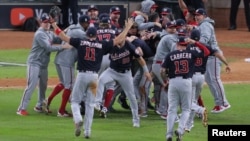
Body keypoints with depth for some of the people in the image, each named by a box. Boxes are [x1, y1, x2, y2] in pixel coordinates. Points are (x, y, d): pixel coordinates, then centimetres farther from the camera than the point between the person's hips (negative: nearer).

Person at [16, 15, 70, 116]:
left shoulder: (50, 34, 12)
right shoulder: (40, 34, -17)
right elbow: (49, 48, -23)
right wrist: (63, 47, -26)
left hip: (44, 65, 9)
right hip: (34, 63, -9)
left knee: (43, 86, 16)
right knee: (31, 86, -13)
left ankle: (39, 106, 30)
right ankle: (22, 109, -12)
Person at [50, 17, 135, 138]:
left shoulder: (80, 42, 1)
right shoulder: (102, 45, 3)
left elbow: (63, 37, 5)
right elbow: (119, 39, 8)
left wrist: (54, 25, 16)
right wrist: (128, 27, 19)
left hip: (82, 75, -1)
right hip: (94, 76, 1)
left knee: (75, 101, 10)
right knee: (90, 104, 9)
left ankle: (78, 119, -18)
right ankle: (87, 131, 7)